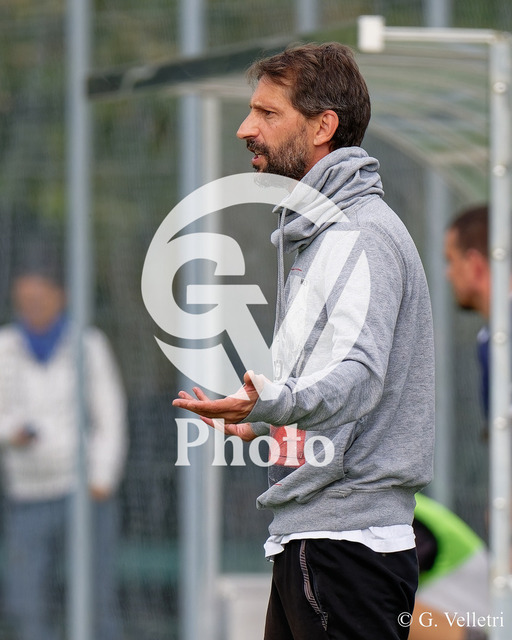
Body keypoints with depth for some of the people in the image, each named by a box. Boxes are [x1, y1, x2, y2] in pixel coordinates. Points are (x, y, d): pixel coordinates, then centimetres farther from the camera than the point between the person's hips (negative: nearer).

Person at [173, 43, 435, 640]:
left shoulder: (363, 236, -12)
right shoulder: (323, 231, 21)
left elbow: (360, 374, -28)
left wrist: (274, 401, -46)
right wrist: (263, 422, 42)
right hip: (304, 539, 10)